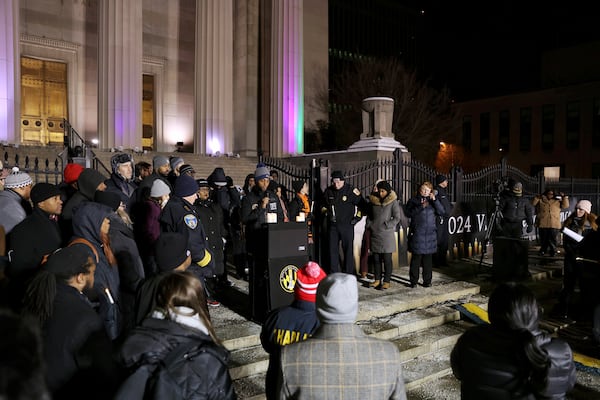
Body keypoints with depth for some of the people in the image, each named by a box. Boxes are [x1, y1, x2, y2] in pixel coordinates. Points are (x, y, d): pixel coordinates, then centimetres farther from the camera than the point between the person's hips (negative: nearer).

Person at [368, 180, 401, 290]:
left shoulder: (393, 202, -5)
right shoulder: (374, 201, 8)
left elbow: (397, 218, -6)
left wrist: (386, 226, -11)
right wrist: (370, 225, 6)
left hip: (387, 235, -4)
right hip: (375, 234, 5)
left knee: (387, 259, 1)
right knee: (376, 258, 10)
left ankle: (387, 281, 8)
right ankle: (377, 280, 20)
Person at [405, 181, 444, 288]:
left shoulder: (431, 201, 13)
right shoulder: (413, 200, 6)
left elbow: (441, 212, 0)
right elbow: (408, 214, -6)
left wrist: (434, 200, -11)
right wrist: (420, 207, -15)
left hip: (430, 234, 3)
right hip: (417, 234, -2)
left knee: (428, 258, 6)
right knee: (416, 257, -2)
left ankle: (427, 280, 16)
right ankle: (413, 281, 7)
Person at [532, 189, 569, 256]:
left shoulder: (557, 201, 12)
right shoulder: (540, 200, 9)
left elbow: (565, 205, 4)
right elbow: (533, 203, -2)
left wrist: (564, 197, -6)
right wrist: (538, 197, -14)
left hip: (554, 225, 0)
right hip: (543, 224, 1)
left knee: (552, 239, -3)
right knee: (543, 239, 9)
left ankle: (552, 251, 7)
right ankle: (543, 251, 24)